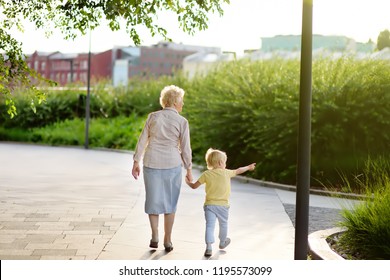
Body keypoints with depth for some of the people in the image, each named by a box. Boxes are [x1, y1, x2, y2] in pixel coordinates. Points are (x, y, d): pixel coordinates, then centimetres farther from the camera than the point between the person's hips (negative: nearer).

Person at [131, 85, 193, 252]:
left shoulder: (153, 117, 0)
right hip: (172, 164, -1)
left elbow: (142, 141, 0)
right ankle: (167, 241, 12)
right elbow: (185, 148, -5)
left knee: (153, 199, 15)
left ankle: (154, 236, 5)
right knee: (170, 202, 11)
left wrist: (136, 162, 6)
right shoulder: (182, 121, -6)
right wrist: (189, 170, 4)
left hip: (152, 163, 2)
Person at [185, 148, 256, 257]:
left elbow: (194, 186, -1)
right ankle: (222, 242, 42)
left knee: (210, 225, -5)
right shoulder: (226, 173, -2)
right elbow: (238, 171, 15)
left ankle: (209, 246, -19)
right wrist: (249, 167, 33)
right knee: (223, 224, 22)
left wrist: (188, 182, 21)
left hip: (209, 204, -1)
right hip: (223, 204, 1)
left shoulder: (206, 174, -4)